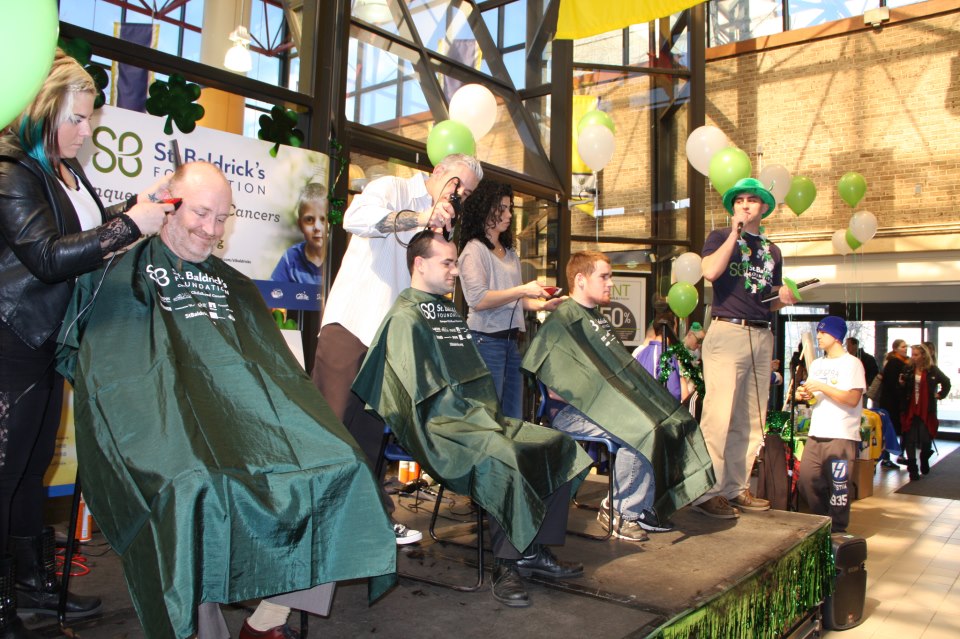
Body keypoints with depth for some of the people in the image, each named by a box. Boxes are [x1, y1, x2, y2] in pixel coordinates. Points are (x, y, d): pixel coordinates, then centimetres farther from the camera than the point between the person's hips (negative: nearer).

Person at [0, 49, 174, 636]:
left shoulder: (66, 169, 10)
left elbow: (89, 227, 24)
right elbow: (48, 256, -24)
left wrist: (138, 204, 10)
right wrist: (131, 225, -25)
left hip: (47, 339, 9)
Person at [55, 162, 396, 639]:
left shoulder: (234, 285, 26)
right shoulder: (127, 274, 12)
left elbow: (275, 367, 20)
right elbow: (103, 370, 3)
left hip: (249, 416, 5)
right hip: (166, 421, -4)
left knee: (337, 464, -16)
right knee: (196, 486, -36)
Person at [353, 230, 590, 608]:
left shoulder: (448, 310, 21)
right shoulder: (406, 317, -6)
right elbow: (426, 393, -15)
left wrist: (491, 414, 9)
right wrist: (478, 420, -18)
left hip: (478, 419, 9)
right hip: (439, 426, -9)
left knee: (559, 446, -3)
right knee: (502, 457, -34)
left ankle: (536, 551, 0)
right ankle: (507, 564, -16)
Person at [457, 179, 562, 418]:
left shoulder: (510, 253, 19)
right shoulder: (474, 250, -5)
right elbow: (478, 300, -17)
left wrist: (542, 304, 7)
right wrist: (522, 290, -20)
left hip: (511, 341, 8)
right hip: (486, 340, -8)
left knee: (514, 419, 9)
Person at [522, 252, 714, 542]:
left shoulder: (598, 318, 21)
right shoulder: (563, 320, -10)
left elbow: (619, 368, 22)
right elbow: (552, 385, -17)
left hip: (601, 404, 9)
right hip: (570, 412, -9)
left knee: (670, 423, -5)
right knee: (640, 431, -30)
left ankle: (646, 507, 3)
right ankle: (620, 513, -11)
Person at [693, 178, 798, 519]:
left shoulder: (771, 250, 22)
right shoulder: (721, 237, 6)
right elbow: (710, 271, -16)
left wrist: (785, 298, 4)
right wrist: (736, 230, -10)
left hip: (762, 336, 6)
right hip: (727, 331, -6)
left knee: (751, 419, 7)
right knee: (719, 415, -12)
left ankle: (737, 488, 14)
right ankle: (708, 492, -9)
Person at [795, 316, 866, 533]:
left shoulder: (852, 363, -3)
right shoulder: (816, 364, 18)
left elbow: (852, 399, -14)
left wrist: (822, 387, -15)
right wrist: (805, 394, 4)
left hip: (841, 436, -6)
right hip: (816, 434, 7)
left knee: (838, 485, -4)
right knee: (807, 480, 2)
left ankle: (837, 531, 10)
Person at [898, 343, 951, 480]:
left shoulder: (933, 370, 0)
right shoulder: (908, 369, 2)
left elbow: (946, 382, 19)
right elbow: (902, 390, 8)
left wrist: (940, 394, 11)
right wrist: (901, 384, -12)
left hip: (927, 410, -1)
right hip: (910, 409, 1)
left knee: (926, 439, -1)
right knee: (910, 439, -2)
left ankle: (924, 461, 31)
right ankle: (913, 469, 5)